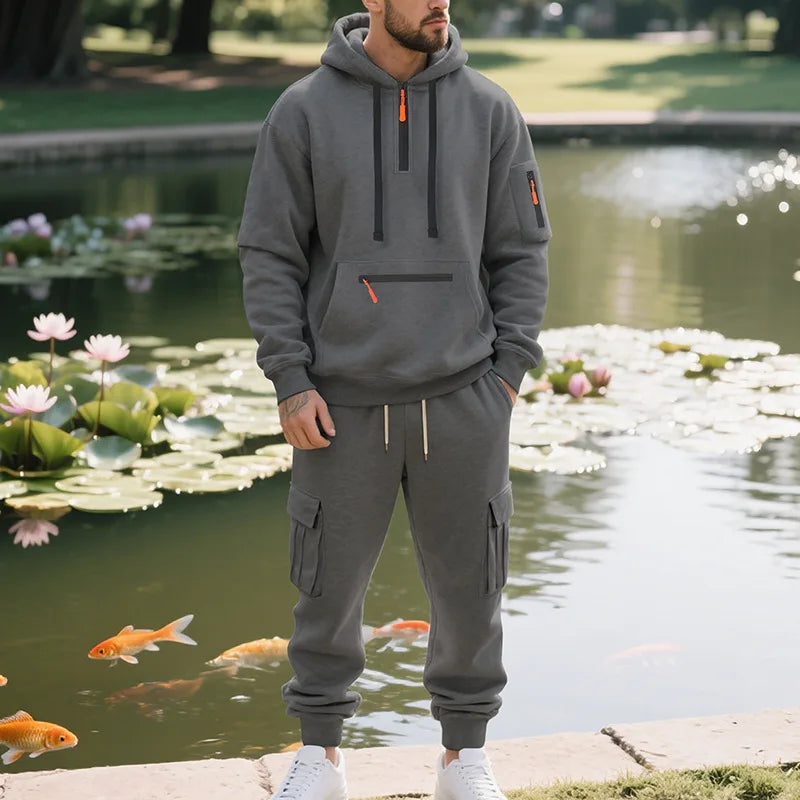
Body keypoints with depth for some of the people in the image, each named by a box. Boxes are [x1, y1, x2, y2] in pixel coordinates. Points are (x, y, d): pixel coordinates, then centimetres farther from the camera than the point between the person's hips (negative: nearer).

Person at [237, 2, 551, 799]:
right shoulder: (303, 112, -3)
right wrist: (291, 383, -7)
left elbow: (521, 252, 4)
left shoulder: (488, 110, 1)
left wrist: (508, 372, -2)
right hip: (345, 404, -1)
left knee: (467, 586, 8)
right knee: (330, 585, 9)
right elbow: (270, 255, -2)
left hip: (461, 401, 1)